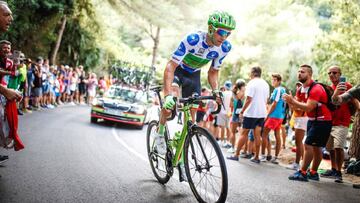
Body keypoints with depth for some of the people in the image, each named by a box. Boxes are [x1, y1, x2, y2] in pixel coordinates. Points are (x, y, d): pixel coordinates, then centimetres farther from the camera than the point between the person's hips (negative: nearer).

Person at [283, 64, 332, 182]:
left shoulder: (316, 89, -20)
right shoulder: (306, 88, 9)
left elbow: (308, 107, -27)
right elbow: (304, 106, 10)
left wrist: (292, 101, -22)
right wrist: (291, 102, -6)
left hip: (321, 122, -9)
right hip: (313, 120, 9)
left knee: (308, 145, -12)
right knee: (316, 147, 13)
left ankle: (302, 173, -9)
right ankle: (313, 173, 19)